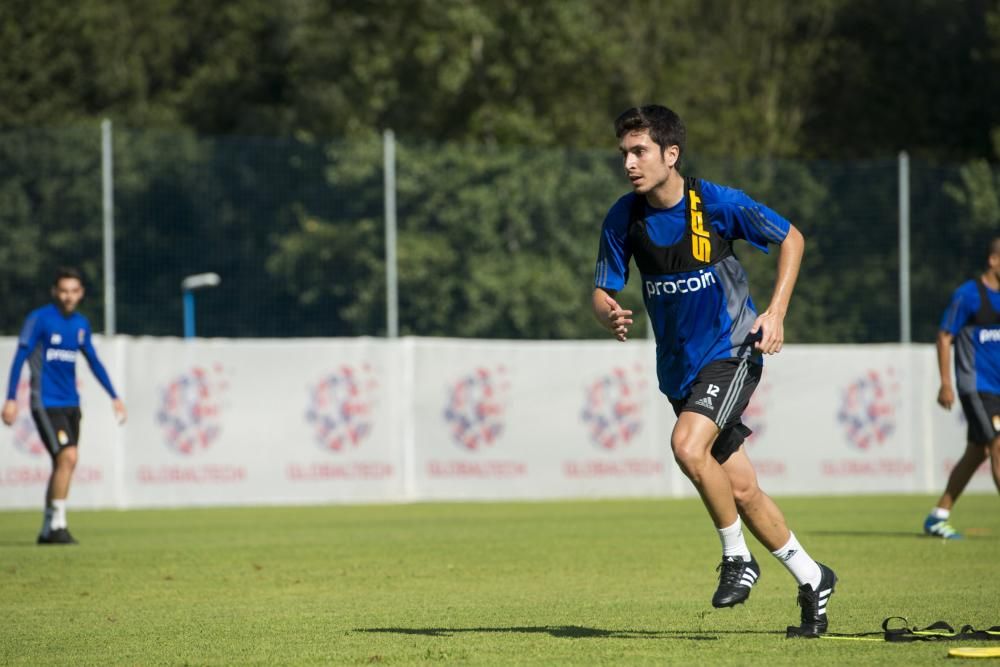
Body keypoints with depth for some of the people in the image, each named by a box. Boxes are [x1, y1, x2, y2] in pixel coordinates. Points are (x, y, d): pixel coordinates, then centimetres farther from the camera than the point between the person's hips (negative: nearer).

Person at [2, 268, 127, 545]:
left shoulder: (81, 324, 10)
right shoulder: (39, 319, -8)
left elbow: (94, 362, 20)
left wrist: (114, 397, 18)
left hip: (71, 404, 7)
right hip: (46, 404, -7)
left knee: (64, 464, 7)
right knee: (67, 457, -18)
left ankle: (47, 530, 15)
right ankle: (57, 525, -11)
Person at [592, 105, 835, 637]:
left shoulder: (718, 204, -15)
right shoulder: (623, 219, -5)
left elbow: (792, 239, -1)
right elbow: (603, 291, 0)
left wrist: (775, 313, -10)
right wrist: (610, 317, -25)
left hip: (732, 349, -5)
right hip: (680, 367, 5)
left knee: (687, 445, -29)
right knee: (741, 490, 8)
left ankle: (737, 557, -9)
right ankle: (811, 578, 26)